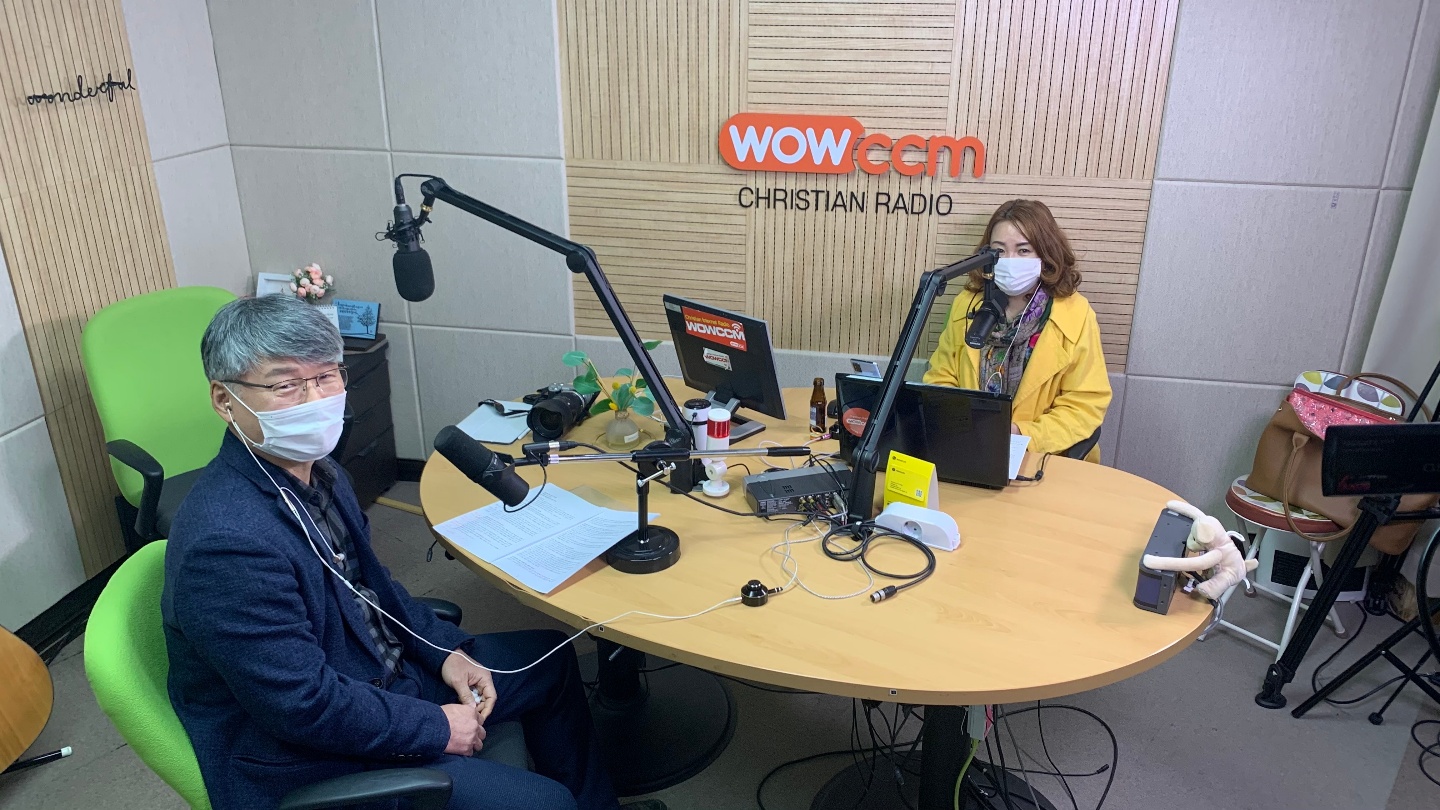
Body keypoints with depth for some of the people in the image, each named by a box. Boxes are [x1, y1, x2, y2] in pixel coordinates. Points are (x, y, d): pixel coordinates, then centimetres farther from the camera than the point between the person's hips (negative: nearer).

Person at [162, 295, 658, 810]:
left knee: (550, 657, 17)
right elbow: (307, 708, -28)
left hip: (382, 674, 9)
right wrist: (436, 727, -17)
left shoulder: (314, 469, -3)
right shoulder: (226, 542, -31)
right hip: (308, 759, -9)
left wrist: (446, 651, 2)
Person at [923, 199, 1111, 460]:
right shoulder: (966, 304, 3)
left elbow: (1085, 405, -4)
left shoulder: (1075, 315, -5)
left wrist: (1023, 435, -17)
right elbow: (942, 379, 10)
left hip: (1042, 458, -1)